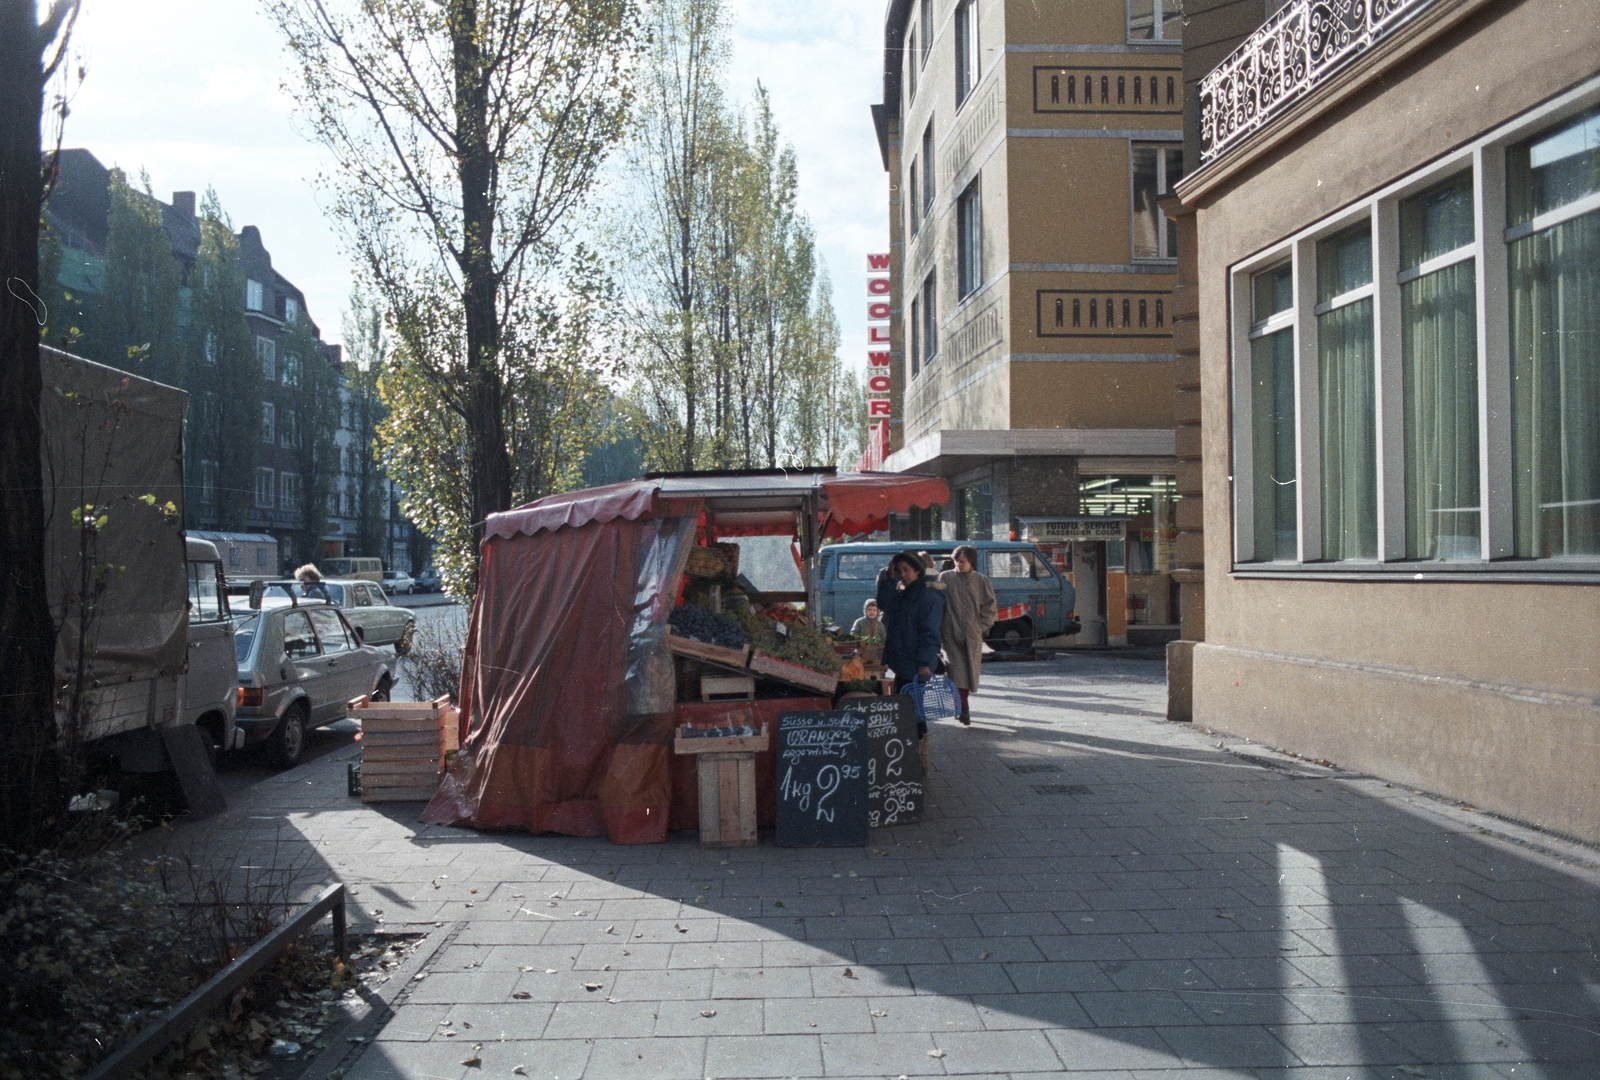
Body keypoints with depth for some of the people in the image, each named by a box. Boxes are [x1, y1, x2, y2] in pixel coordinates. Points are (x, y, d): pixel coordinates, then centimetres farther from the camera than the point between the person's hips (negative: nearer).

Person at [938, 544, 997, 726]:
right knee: (957, 669, -9)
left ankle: (962, 702, 21)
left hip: (972, 634, 2)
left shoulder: (981, 581, 3)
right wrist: (939, 629, -7)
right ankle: (963, 708, -8)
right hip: (951, 632, -2)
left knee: (970, 669, 6)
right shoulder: (945, 578, 0)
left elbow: (990, 607, 7)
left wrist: (982, 626, -2)